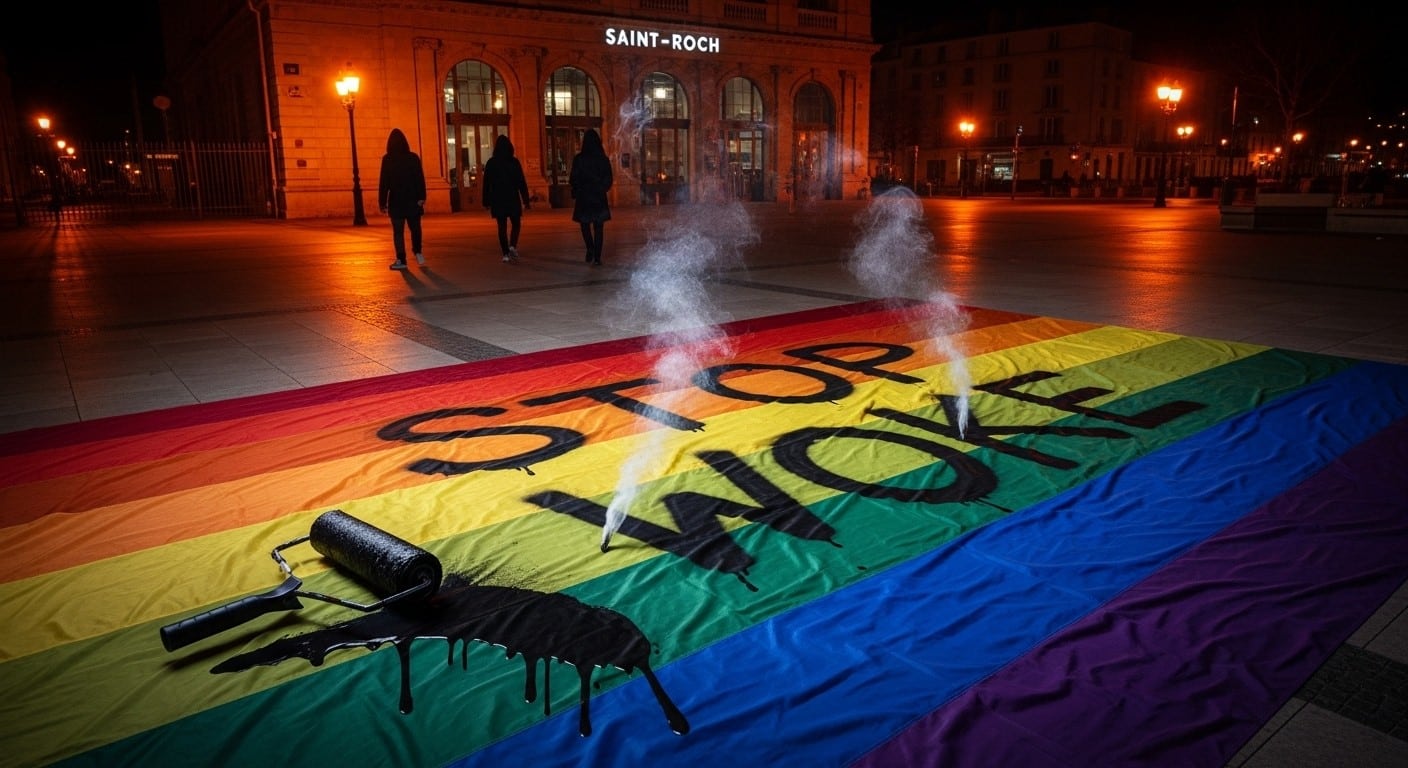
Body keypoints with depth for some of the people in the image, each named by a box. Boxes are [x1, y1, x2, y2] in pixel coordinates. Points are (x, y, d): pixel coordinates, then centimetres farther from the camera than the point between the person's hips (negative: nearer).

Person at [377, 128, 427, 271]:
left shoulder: (387, 159, -3)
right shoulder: (413, 157, 0)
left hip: (396, 201, -1)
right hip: (413, 200, 1)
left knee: (398, 231, 2)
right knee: (415, 227, 11)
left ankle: (401, 260, 8)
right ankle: (418, 252, 5)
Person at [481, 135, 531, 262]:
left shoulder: (491, 163, 1)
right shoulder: (514, 162, -4)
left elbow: (486, 183, 3)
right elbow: (522, 182, -6)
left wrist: (486, 202, 9)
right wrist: (526, 201, -2)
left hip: (497, 199, 2)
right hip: (513, 198, -1)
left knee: (502, 226, 7)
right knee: (516, 224, 12)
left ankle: (506, 253, 2)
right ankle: (512, 246, -10)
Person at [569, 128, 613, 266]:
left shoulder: (578, 159, -8)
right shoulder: (604, 159, -2)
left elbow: (573, 179, -5)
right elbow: (609, 180, 5)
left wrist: (574, 195, 5)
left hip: (583, 197, -1)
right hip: (599, 198, 1)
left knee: (585, 224, 16)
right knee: (598, 228, 6)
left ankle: (590, 249, -3)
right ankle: (597, 257, 2)